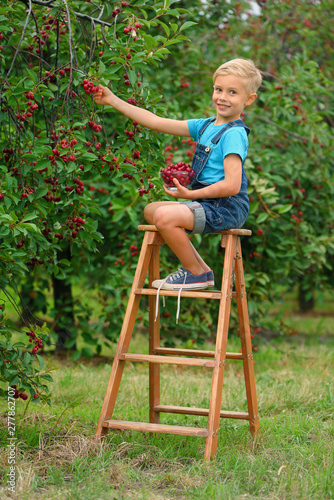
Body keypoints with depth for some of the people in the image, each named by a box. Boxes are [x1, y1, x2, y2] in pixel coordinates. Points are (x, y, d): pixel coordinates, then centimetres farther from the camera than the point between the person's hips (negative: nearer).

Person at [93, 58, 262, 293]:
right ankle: (198, 267, 14)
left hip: (227, 208, -10)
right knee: (151, 210, 19)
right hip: (208, 205, 10)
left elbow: (232, 185, -23)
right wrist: (113, 101, 12)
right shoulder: (206, 126, 13)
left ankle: (197, 273, -8)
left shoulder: (234, 134, -14)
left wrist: (190, 194, -20)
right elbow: (157, 123, 13)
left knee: (165, 216, -27)